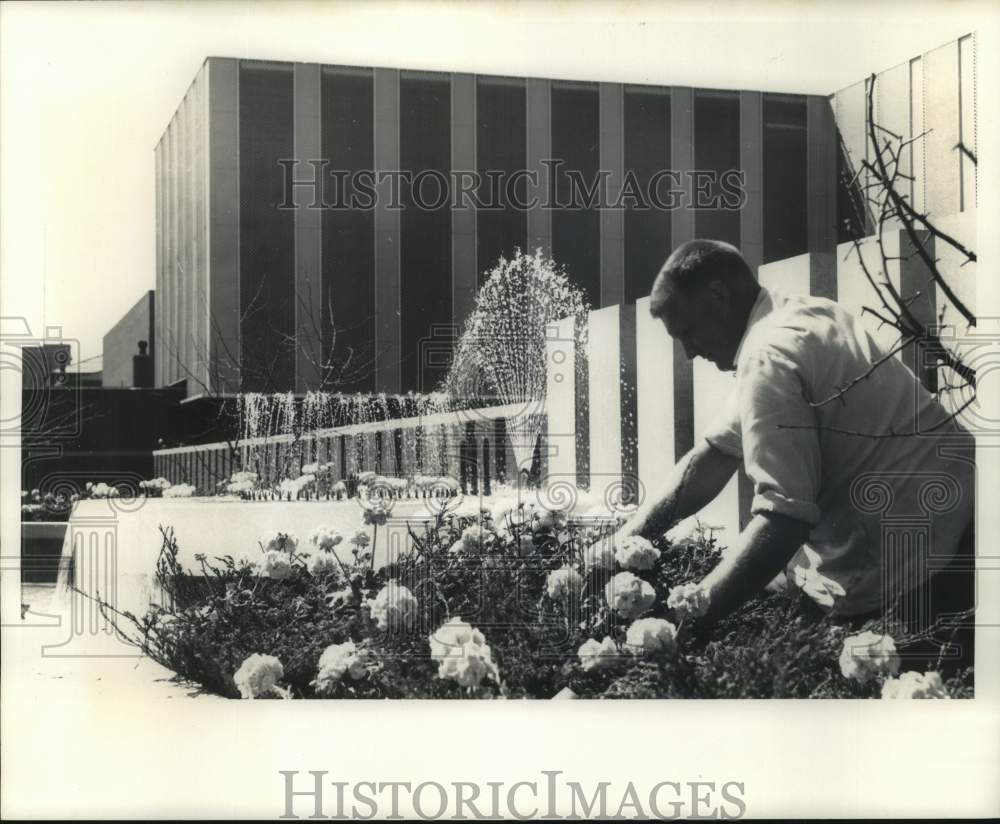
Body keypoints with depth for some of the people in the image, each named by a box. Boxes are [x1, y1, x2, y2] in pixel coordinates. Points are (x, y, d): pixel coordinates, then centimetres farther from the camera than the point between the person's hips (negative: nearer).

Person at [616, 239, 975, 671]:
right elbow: (715, 453, 10)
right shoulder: (797, 314, 10)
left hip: (908, 559, -9)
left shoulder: (770, 358, -19)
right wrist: (621, 542, 5)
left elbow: (783, 521, -26)